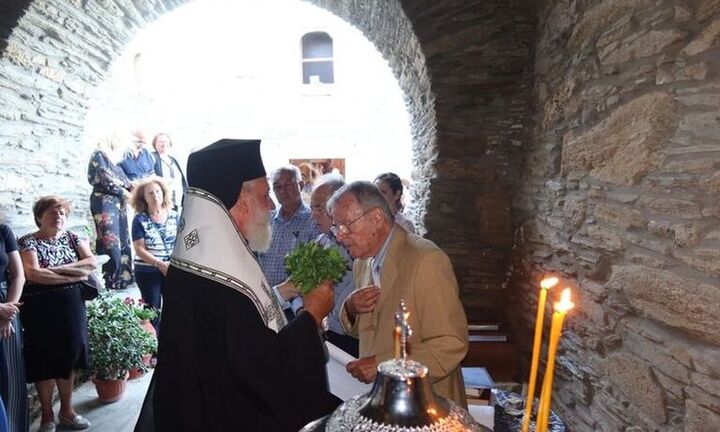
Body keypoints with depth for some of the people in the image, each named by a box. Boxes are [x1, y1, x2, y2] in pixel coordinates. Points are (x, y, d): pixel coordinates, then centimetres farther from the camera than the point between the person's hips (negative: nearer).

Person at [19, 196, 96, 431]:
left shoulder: (73, 238, 8)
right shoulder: (27, 242, -4)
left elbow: (92, 263, -4)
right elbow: (34, 274, -18)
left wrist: (58, 268, -14)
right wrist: (74, 274, -15)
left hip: (72, 305, 4)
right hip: (40, 308, -3)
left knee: (69, 355, 10)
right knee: (44, 359, 5)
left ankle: (67, 410, 25)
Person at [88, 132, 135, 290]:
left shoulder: (113, 159, 22)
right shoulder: (99, 155, 0)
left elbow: (123, 178, 13)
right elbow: (105, 179, -10)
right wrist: (124, 192, -6)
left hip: (118, 203, 8)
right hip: (105, 202, -8)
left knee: (122, 241, 5)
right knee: (110, 243, -12)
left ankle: (120, 279, 10)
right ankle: (108, 282, -7)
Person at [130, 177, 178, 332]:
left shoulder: (174, 216, 3)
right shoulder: (140, 220, -4)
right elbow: (139, 249, -9)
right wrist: (160, 264, -20)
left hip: (173, 271, 2)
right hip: (147, 272, -2)